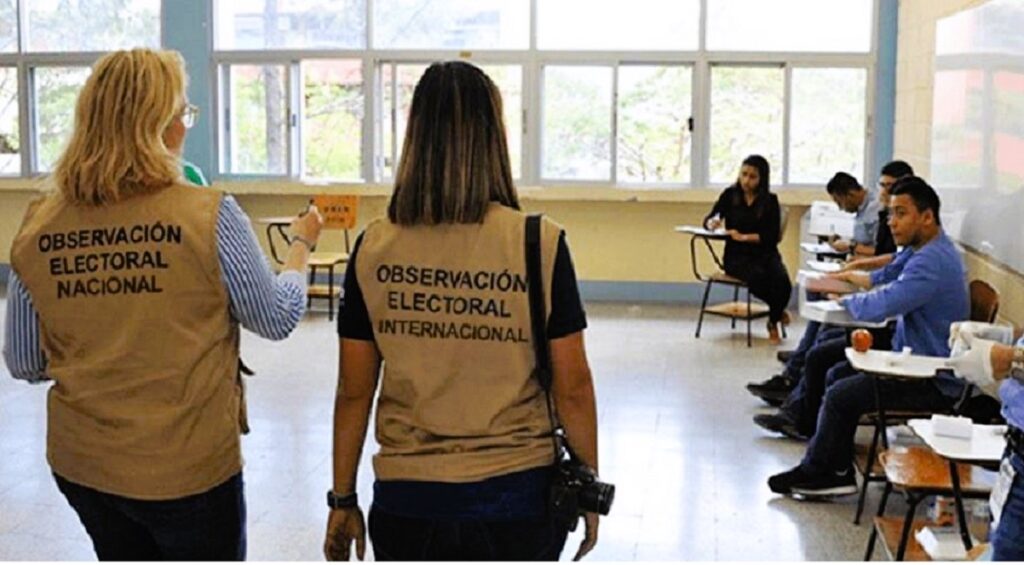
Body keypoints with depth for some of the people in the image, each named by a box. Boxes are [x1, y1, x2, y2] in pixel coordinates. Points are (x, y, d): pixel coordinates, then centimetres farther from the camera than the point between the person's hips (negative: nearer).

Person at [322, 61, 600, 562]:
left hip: (406, 500, 2)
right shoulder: (539, 244, -11)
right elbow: (572, 388, -7)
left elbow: (354, 390, -1)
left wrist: (342, 499, 10)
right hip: (515, 495, -1)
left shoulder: (374, 249, -5)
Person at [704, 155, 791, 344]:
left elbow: (772, 236, -3)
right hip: (737, 255, -1)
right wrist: (712, 223, -20)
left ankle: (773, 322, -2)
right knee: (758, 276, -35)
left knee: (782, 281, -31)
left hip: (765, 253, 1)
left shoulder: (770, 201, 3)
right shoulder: (730, 195, 5)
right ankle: (778, 310, -4)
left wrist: (744, 237, -15)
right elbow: (708, 221, 4)